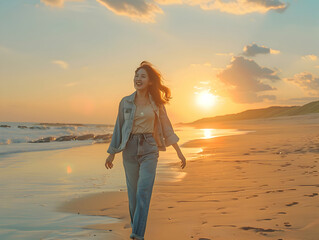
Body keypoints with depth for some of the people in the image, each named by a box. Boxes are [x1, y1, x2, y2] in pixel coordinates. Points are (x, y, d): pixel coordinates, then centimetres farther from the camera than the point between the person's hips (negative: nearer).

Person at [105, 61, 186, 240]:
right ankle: (136, 225, 31)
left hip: (150, 150, -1)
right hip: (130, 150, 2)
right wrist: (112, 154, 12)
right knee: (133, 193, 8)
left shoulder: (156, 103, 3)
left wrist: (179, 151, 5)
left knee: (143, 192, -13)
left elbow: (166, 127, 7)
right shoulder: (125, 102, 5)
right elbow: (119, 128, 10)